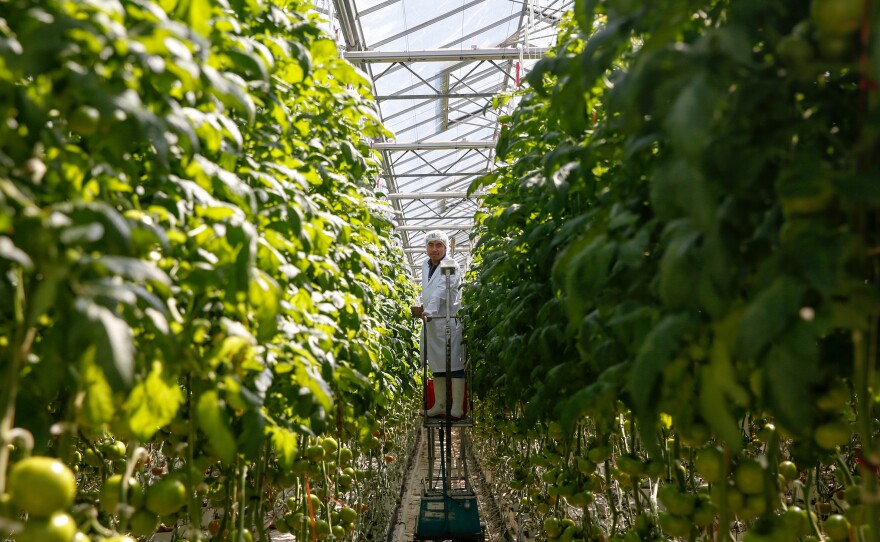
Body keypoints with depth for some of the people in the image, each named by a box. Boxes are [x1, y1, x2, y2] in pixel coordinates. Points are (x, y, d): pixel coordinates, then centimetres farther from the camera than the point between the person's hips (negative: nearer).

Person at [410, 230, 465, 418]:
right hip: (431, 322, 7)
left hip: (449, 321, -7)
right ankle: (440, 405, 19)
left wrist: (429, 310, -33)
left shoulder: (452, 266, -8)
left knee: (455, 364, -5)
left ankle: (457, 407, -2)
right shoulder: (425, 265, 14)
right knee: (436, 364, 11)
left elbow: (441, 290, -22)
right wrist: (422, 308, 7)